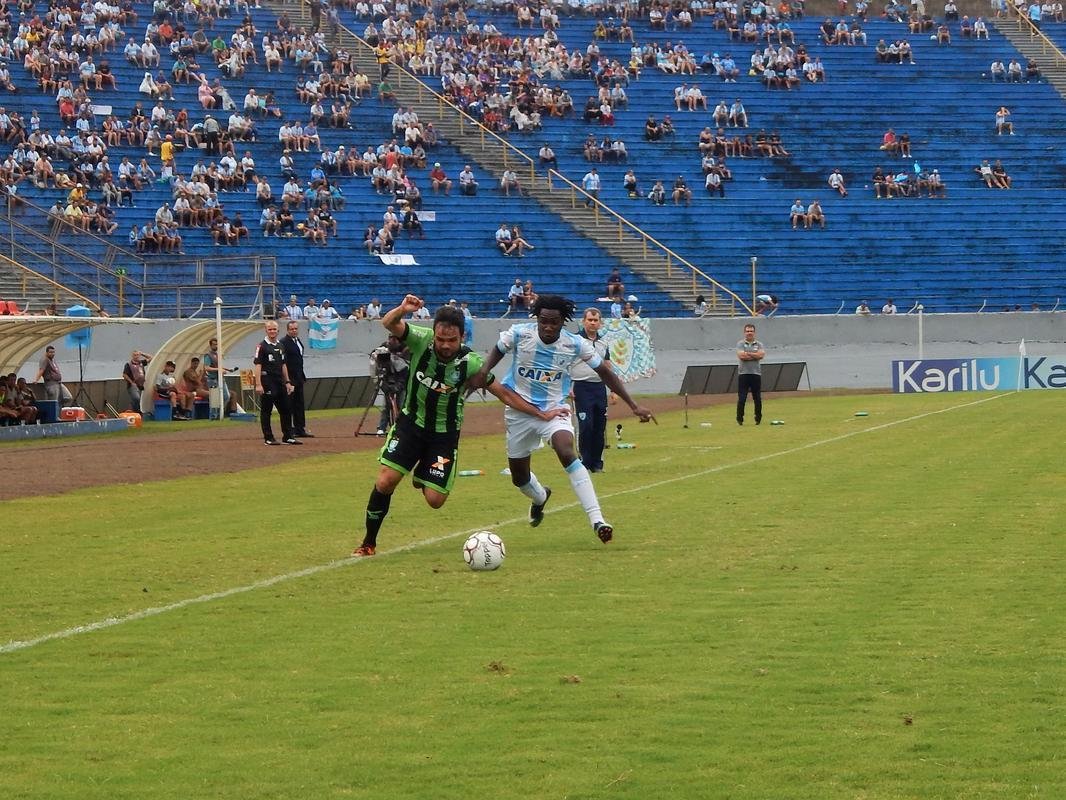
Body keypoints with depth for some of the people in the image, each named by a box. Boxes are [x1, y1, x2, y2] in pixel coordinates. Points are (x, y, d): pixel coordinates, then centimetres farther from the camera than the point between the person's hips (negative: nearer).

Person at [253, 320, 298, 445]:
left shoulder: (280, 346, 14)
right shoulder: (262, 346, -7)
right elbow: (258, 365, -13)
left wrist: (287, 382, 15)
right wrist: (258, 384, -20)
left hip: (280, 382, 7)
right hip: (268, 381, -7)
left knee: (286, 410, 8)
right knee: (266, 410, -1)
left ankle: (288, 437, 13)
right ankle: (268, 438, 3)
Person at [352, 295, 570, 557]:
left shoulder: (471, 363, -18)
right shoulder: (421, 340, -18)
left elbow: (504, 394, -7)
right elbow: (389, 324, -32)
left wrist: (541, 414, -5)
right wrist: (402, 310, -54)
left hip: (445, 434, 0)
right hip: (411, 423, 0)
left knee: (435, 499, -7)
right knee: (385, 481, -15)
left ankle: (422, 475, 31)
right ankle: (368, 543, 3)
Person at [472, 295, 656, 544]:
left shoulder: (575, 344, -14)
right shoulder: (519, 334, -14)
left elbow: (605, 373, -3)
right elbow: (498, 350, 7)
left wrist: (634, 407, -4)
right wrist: (484, 370, -14)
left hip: (554, 410, -2)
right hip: (520, 410, 2)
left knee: (566, 452, -32)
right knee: (519, 477, 11)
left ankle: (597, 519, -35)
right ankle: (540, 498, 51)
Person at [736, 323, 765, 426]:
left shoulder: (759, 344, 11)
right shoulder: (740, 344, 5)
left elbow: (761, 355, -8)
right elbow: (741, 356, -13)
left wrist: (748, 354, -9)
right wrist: (755, 355, -6)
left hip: (756, 374, 2)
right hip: (743, 374, -2)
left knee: (758, 399, 5)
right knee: (741, 398, -6)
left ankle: (758, 419, 16)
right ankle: (739, 419, 2)